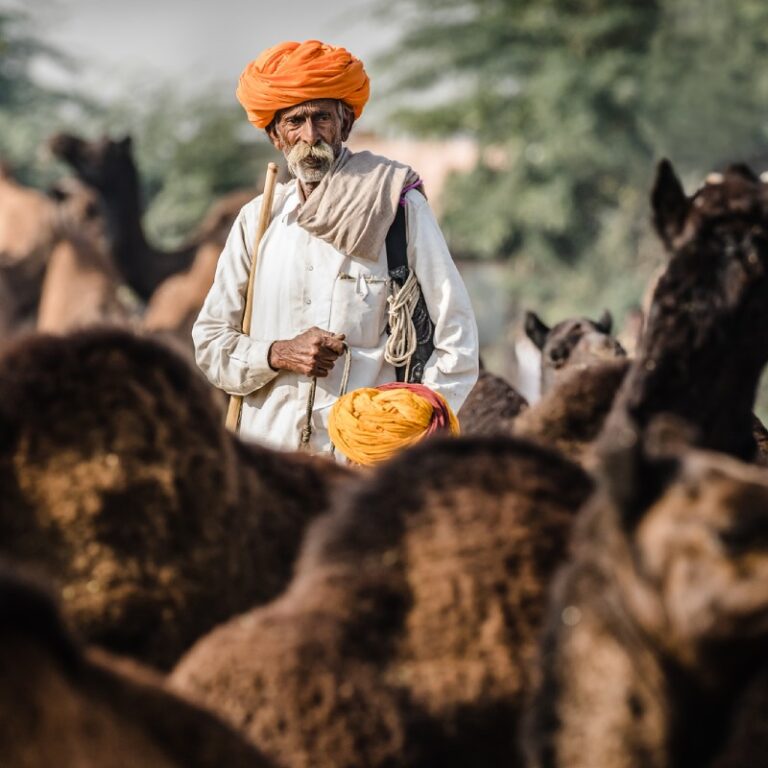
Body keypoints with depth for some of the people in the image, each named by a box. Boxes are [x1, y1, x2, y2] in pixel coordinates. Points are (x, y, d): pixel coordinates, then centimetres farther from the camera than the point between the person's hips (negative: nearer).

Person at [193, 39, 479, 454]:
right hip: (266, 448, 3)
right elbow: (209, 344, 16)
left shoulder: (399, 209, 5)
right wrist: (279, 355, -4)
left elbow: (457, 341, 4)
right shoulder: (257, 220, 14)